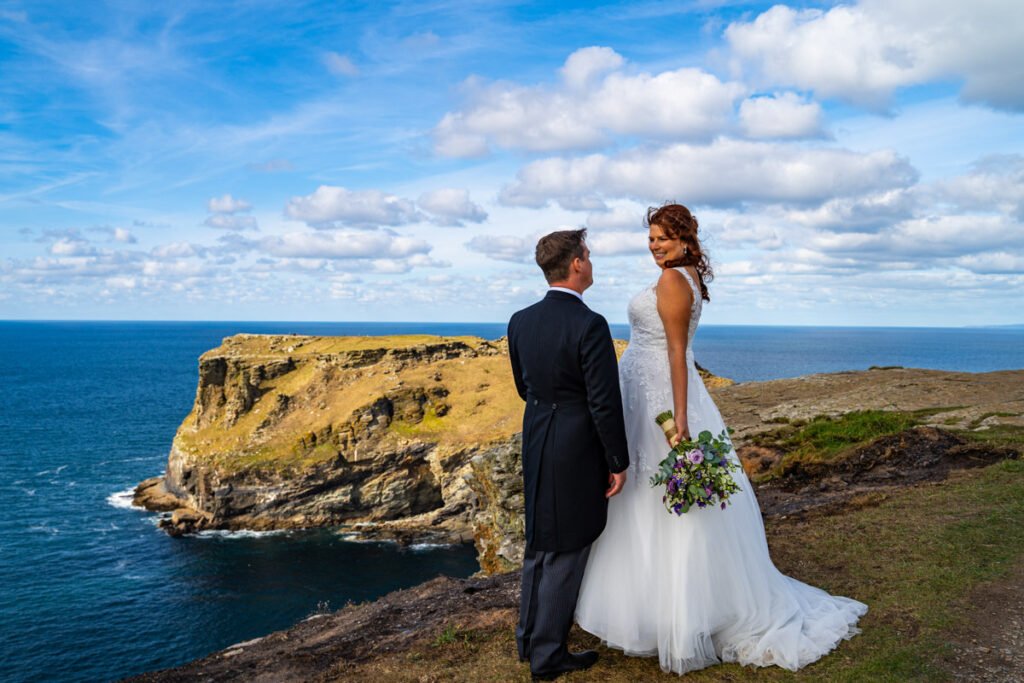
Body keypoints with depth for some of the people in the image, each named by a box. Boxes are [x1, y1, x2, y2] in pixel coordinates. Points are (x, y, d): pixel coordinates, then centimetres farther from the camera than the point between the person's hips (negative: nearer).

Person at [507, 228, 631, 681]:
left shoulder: (520, 321, 1)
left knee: (539, 544, 21)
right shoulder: (590, 325, -21)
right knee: (566, 553, 6)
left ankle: (529, 638, 34)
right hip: (578, 453, -7)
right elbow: (605, 403, -19)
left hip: (536, 446, 7)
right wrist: (619, 463, -9)